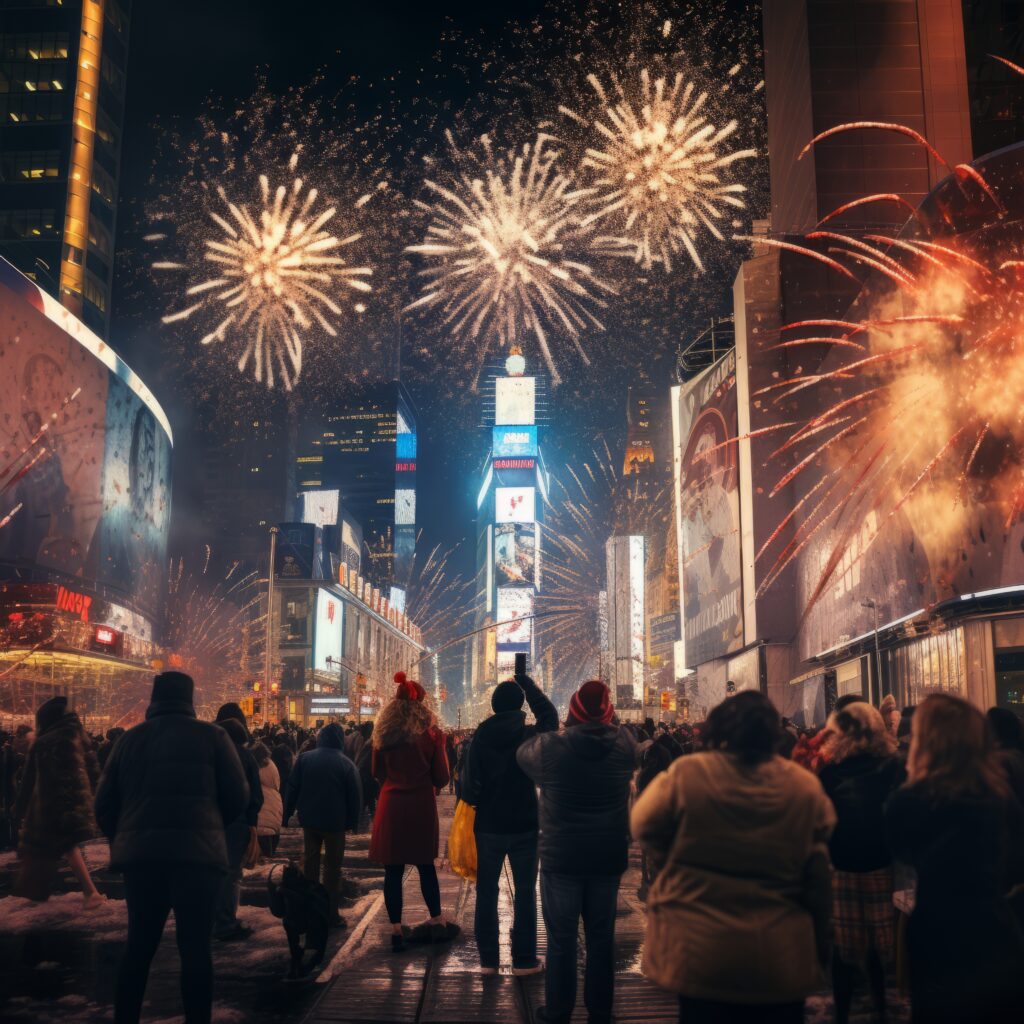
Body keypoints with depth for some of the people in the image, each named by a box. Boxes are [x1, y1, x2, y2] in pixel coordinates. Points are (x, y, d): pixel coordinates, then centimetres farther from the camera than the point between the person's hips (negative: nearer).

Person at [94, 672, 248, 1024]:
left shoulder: (130, 738, 10)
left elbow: (104, 803, 10)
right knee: (195, 946, 2)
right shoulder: (211, 736, 1)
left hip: (141, 853, 4)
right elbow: (238, 796, -1)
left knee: (138, 944, 15)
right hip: (197, 852, -3)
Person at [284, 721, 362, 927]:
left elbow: (292, 788, 1)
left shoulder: (305, 758, -3)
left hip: (309, 819, 3)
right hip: (335, 821, -3)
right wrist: (353, 821, 3)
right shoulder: (346, 763, -9)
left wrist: (287, 814, 9)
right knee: (333, 866, 4)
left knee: (309, 863, 14)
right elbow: (355, 795, -7)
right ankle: (332, 913, 4)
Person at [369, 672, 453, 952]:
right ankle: (436, 923, 19)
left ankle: (396, 931, 8)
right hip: (421, 805, -1)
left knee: (393, 870, 5)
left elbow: (377, 772, 11)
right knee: (426, 866, 14)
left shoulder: (384, 734, 0)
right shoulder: (431, 733, -8)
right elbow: (441, 777, -5)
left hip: (391, 806, 1)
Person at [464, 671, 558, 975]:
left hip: (488, 827, 1)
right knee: (525, 892, 9)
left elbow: (470, 788, -12)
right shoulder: (531, 735, -10)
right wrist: (526, 681, 13)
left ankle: (487, 959, 15)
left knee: (486, 893, 11)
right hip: (524, 827, 0)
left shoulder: (479, 738, -9)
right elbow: (549, 716, 10)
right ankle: (524, 959, 12)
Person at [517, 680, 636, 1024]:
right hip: (609, 856, 2)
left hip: (561, 857, -2)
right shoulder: (624, 743, -11)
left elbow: (522, 754, 5)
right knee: (601, 936, 14)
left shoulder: (550, 747, -17)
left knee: (561, 938, 11)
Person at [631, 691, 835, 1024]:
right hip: (782, 959, 2)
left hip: (700, 955, -2)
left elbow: (643, 825, 0)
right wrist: (819, 946, 11)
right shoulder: (806, 786, -6)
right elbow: (819, 875, 0)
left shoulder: (685, 775, -14)